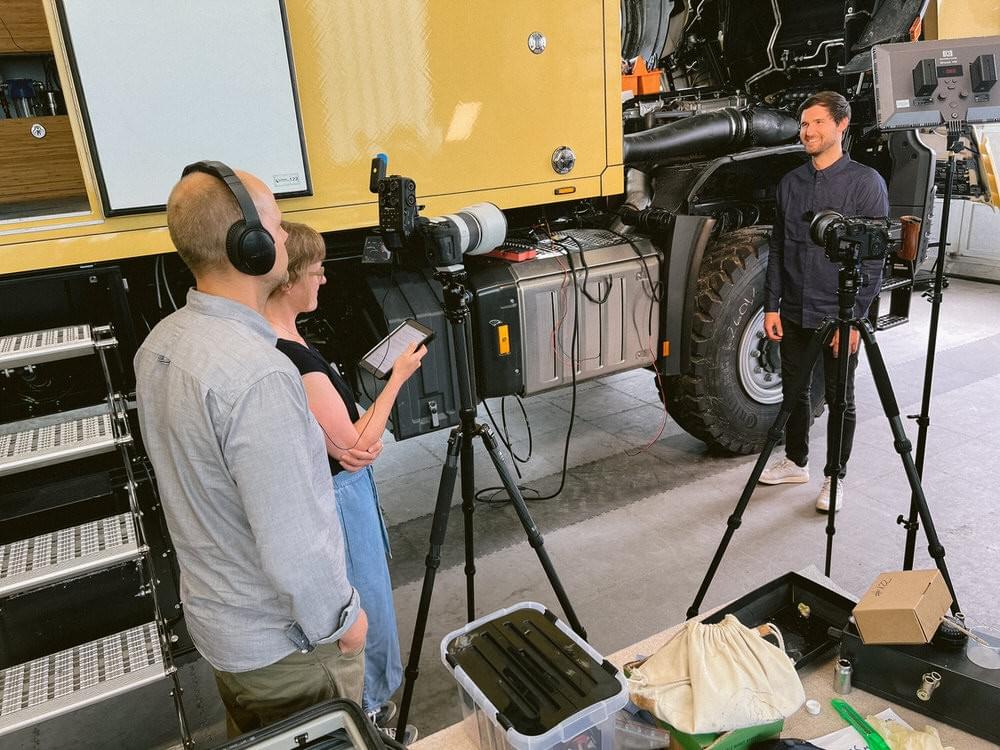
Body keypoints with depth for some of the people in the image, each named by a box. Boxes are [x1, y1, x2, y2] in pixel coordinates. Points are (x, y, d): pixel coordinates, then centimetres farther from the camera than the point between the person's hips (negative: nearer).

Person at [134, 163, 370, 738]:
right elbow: (293, 545, -30)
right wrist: (341, 618, -14)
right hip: (283, 641, -8)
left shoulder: (158, 344, -4)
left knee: (250, 737, 28)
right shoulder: (258, 375, -33)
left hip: (211, 617, 8)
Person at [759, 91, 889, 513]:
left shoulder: (865, 182, -8)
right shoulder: (790, 183, 7)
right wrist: (771, 306, 4)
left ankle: (835, 476, 25)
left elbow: (874, 258, -10)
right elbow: (777, 248, 9)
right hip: (794, 312, 5)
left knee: (839, 399, 8)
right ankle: (796, 462, 35)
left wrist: (854, 318, -15)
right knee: (794, 391, 16)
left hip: (838, 316, -5)